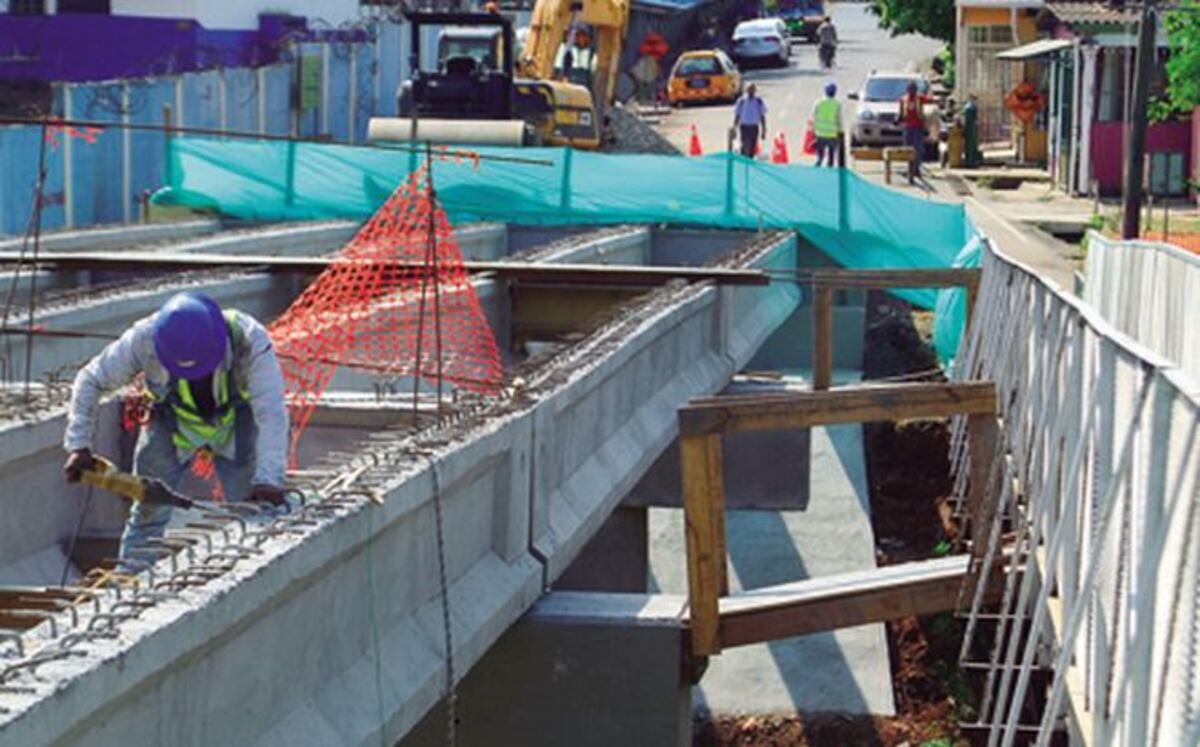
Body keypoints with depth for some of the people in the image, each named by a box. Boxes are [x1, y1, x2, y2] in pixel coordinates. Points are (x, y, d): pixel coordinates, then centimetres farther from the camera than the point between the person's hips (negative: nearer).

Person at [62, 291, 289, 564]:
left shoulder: (250, 340, -37)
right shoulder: (144, 339, -33)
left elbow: (271, 412, -39)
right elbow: (91, 380, -18)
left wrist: (268, 478, -48)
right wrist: (79, 445, -25)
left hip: (236, 426, -1)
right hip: (172, 424, 1)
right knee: (149, 511, -4)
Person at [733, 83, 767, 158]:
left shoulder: (759, 101, 0)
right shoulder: (741, 101, -2)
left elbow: (762, 116, 4)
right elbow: (737, 115, 3)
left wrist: (764, 130, 1)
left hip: (754, 128, 1)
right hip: (744, 127, -1)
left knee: (752, 149, 4)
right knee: (745, 147, -12)